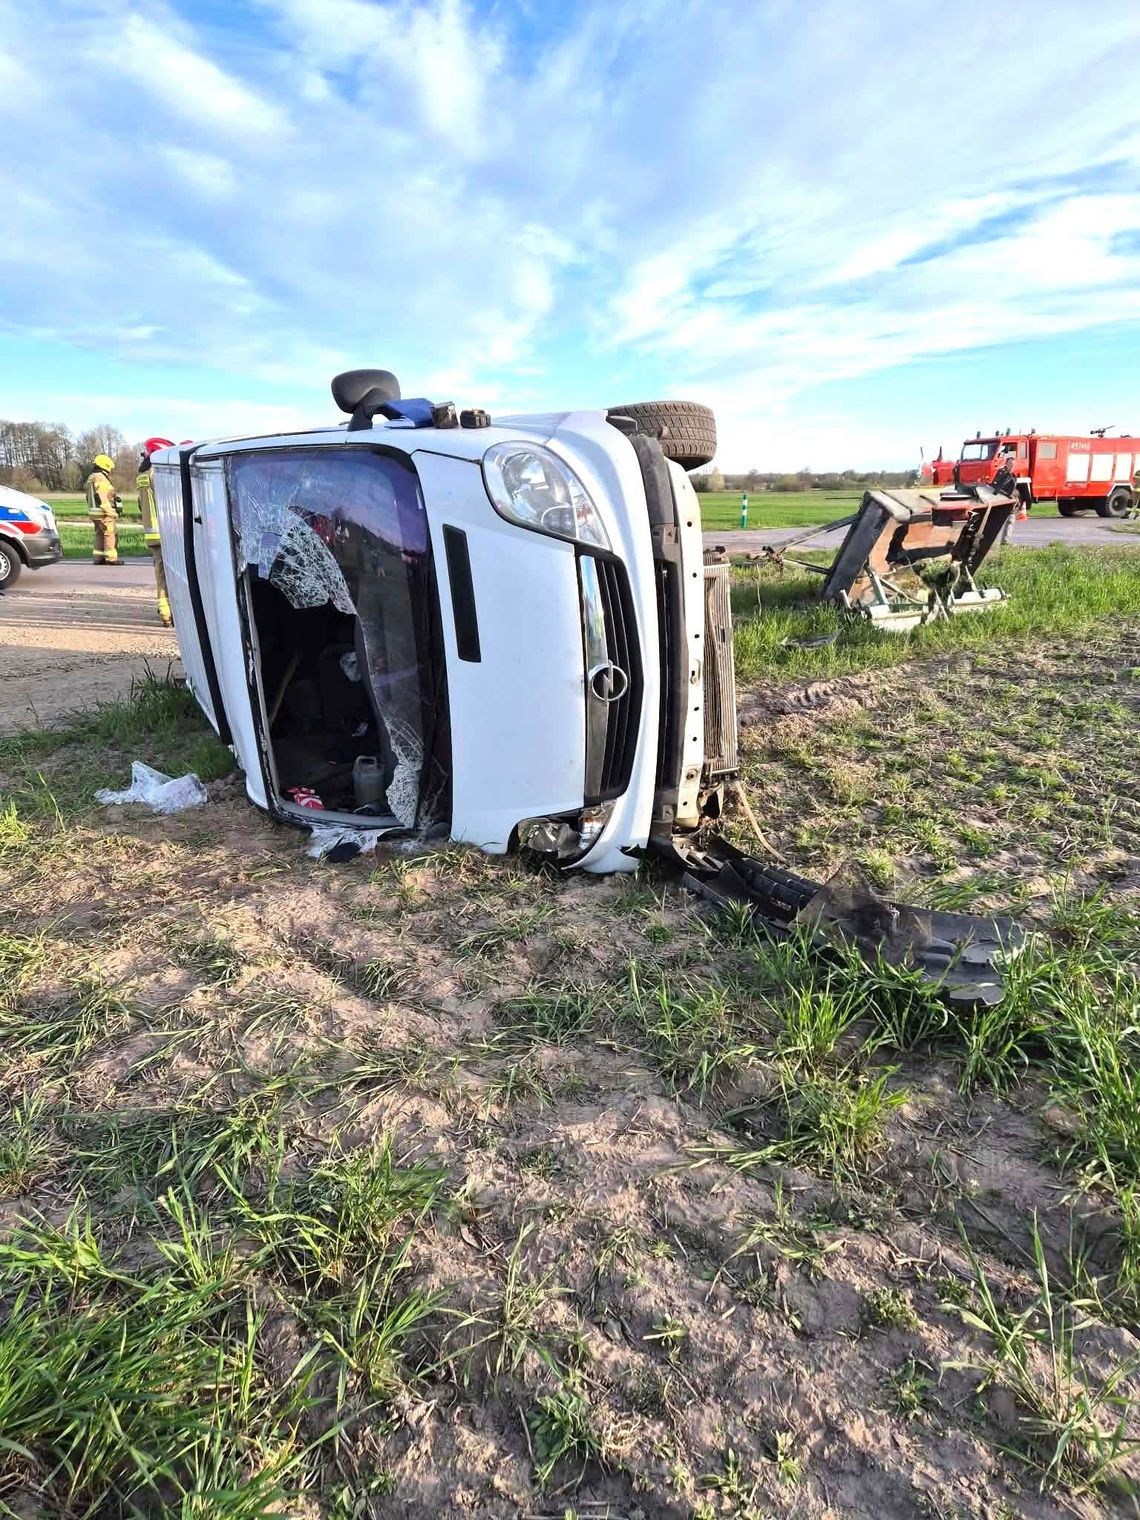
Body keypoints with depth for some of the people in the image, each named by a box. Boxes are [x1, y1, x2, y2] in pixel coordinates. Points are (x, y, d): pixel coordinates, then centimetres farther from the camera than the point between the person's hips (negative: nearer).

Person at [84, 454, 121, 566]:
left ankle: (98, 558, 16)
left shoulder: (90, 478, 17)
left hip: (94, 512, 10)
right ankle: (111, 558, -9)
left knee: (99, 534, 14)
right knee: (110, 534, -7)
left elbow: (90, 497, 18)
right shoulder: (101, 478, -15)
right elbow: (104, 498, -21)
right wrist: (112, 513, -20)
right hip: (104, 513, -10)